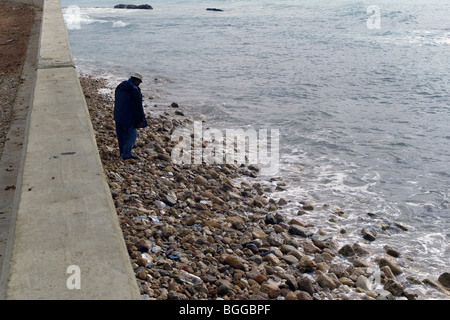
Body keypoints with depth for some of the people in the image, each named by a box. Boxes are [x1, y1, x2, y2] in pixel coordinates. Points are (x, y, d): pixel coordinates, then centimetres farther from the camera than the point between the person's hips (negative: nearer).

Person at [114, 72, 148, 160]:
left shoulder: (119, 87, 7)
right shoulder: (135, 90, -19)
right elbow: (138, 107, -17)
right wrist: (140, 121, -11)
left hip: (118, 116, 8)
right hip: (129, 117, -8)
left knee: (121, 134, 18)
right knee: (132, 135, 4)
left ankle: (123, 151, 32)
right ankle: (127, 154, 7)